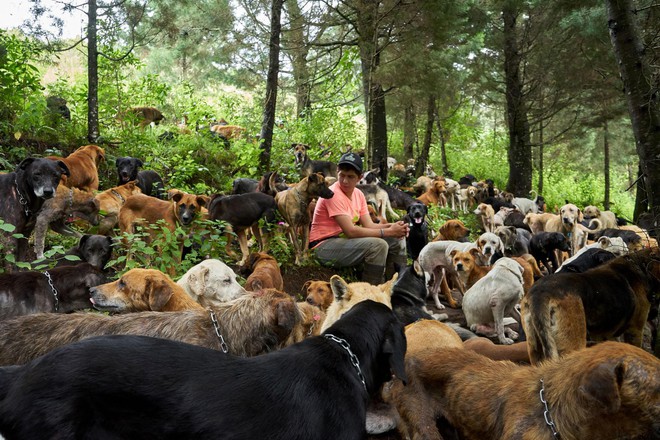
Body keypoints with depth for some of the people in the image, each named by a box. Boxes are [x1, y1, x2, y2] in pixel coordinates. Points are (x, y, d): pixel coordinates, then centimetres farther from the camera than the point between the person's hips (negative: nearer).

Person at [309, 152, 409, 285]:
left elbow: (369, 225, -1)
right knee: (378, 245, -27)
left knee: (396, 240, 2)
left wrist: (393, 226, -20)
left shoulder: (358, 194, 7)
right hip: (324, 247, -8)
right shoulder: (333, 194, -19)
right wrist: (388, 231, -24)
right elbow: (351, 231, -25)